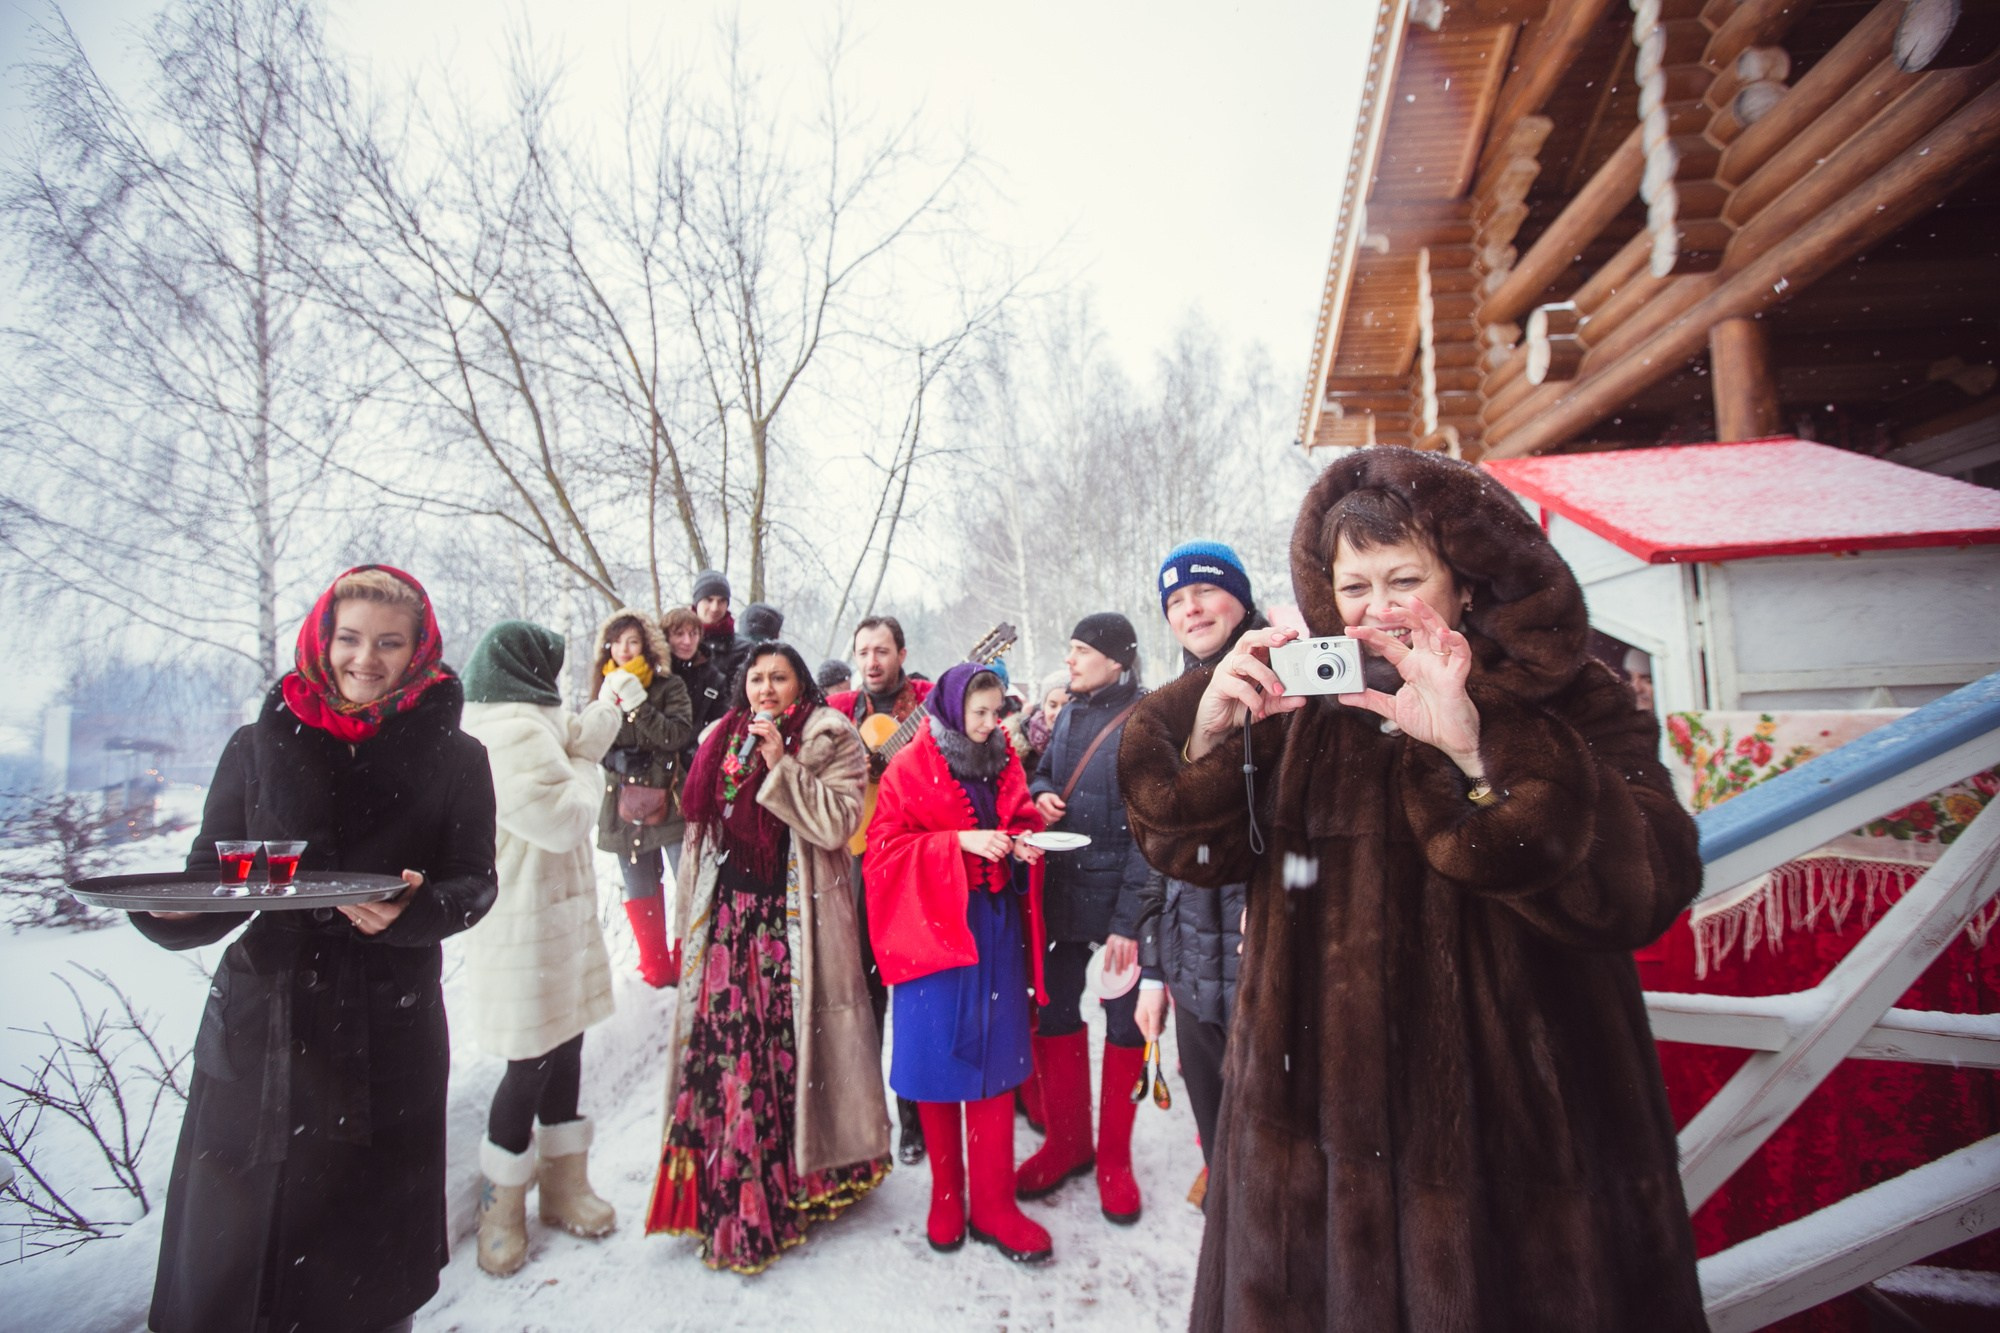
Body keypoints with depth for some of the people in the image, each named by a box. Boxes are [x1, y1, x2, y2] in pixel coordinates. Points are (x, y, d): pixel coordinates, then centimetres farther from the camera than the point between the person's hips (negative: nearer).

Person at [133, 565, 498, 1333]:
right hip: (260, 1029, 1)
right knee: (227, 1251, 8)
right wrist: (171, 912, -17)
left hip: (388, 1035, -1)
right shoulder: (259, 748, 4)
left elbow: (474, 882, -4)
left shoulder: (454, 758, -1)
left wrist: (411, 909, -23)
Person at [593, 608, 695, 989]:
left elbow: (679, 735, -15)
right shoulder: (604, 686, 10)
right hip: (624, 803, 4)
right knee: (639, 889, 10)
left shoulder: (669, 685, -2)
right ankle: (656, 968, 23)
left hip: (667, 799, -4)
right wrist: (605, 707, -13)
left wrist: (638, 704, -23)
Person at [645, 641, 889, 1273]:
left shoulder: (831, 741, -2)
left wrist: (779, 763, -19)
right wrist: (691, 916, 20)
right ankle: (730, 1198, 21)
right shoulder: (722, 742, 14)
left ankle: (802, 1179, 21)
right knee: (724, 1046, 4)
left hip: (798, 921, -4)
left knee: (796, 1047, -1)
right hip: (729, 919, 4)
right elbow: (701, 829, 21)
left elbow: (837, 822, -15)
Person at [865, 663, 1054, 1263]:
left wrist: (1024, 844, -4)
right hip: (933, 927, -4)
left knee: (995, 1062, 6)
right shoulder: (911, 768, -6)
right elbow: (885, 848, -10)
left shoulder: (1003, 762, 8)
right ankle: (946, 1198, 27)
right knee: (940, 1062, 7)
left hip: (995, 927, 4)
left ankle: (993, 1207, 19)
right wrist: (960, 842, -21)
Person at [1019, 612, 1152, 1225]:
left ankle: (1114, 1158, 27)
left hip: (1120, 899, -6)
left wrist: (1129, 920, -17)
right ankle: (1066, 1141, 32)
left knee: (1125, 1023, 7)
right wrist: (1042, 795, -2)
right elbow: (1043, 774, 23)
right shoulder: (1069, 715, 9)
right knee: (1054, 1014, 12)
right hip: (1061, 892, 6)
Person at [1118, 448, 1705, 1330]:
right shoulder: (1304, 703, 0)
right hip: (1326, 1094, 2)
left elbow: (1650, 885, -20)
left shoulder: (1570, 707, -5)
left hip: (1514, 1112, -1)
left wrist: (1480, 749, -34)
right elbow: (1196, 852, -5)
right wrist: (1207, 734, -26)